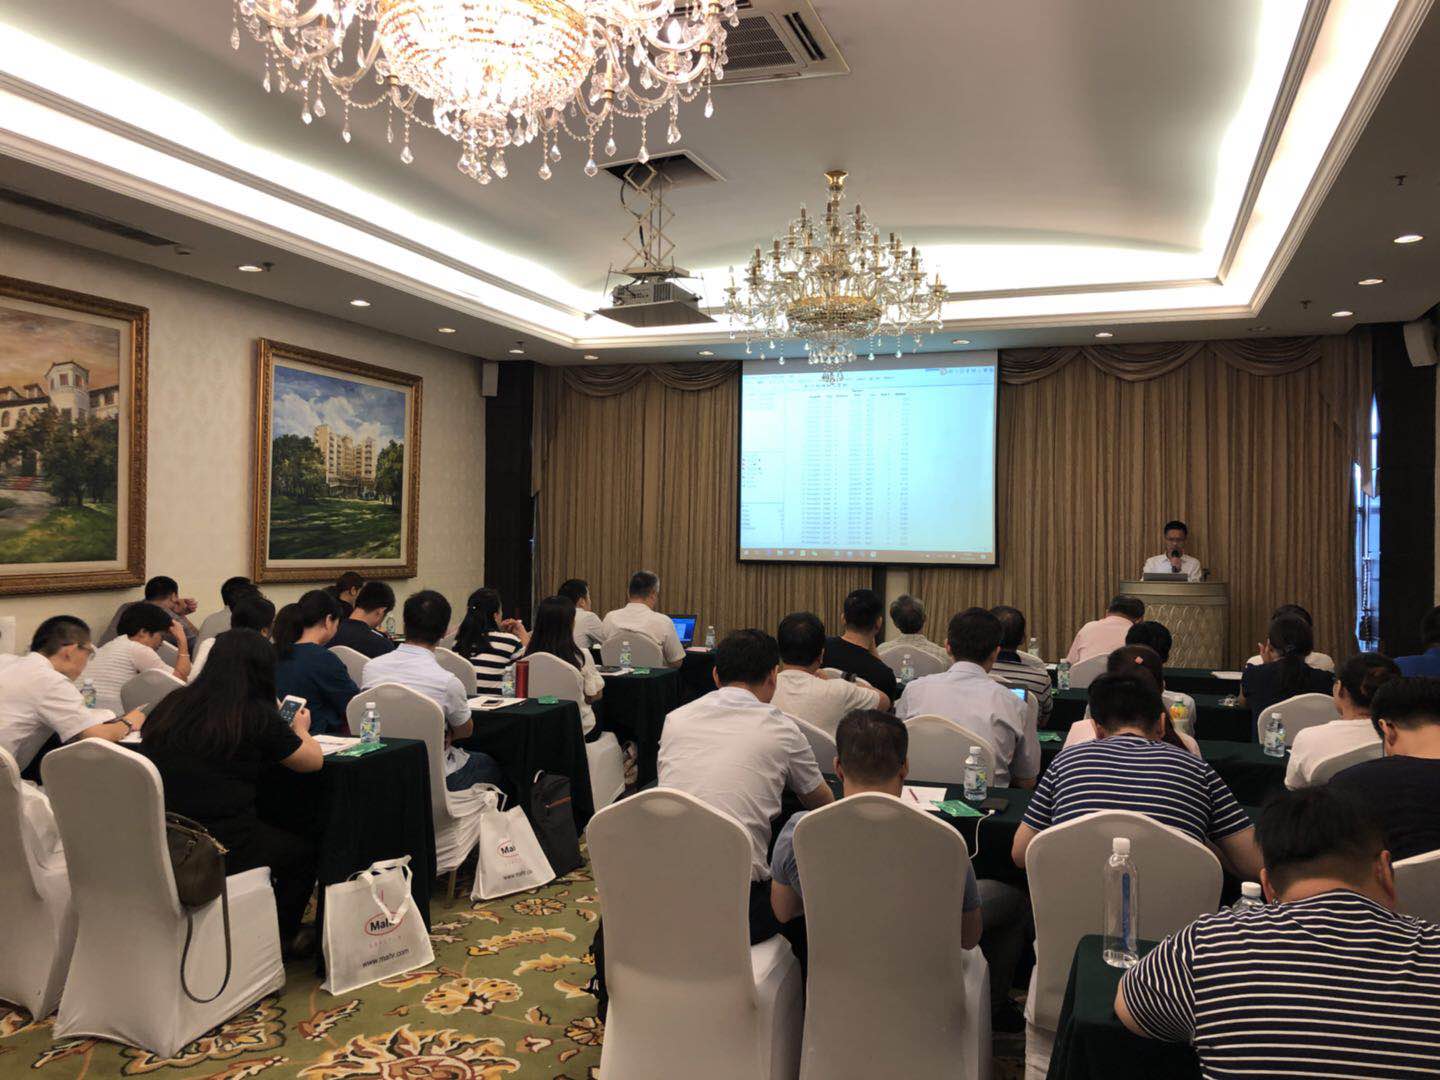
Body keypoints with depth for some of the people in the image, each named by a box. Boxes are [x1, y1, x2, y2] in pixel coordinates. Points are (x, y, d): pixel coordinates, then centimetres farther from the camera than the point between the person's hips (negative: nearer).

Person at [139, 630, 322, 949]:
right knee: (304, 851, 22)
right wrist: (300, 730, 24)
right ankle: (276, 940, 36)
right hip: (220, 849, -6)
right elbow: (313, 760, 0)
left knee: (272, 836, 31)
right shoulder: (256, 714, -10)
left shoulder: (171, 704, 3)